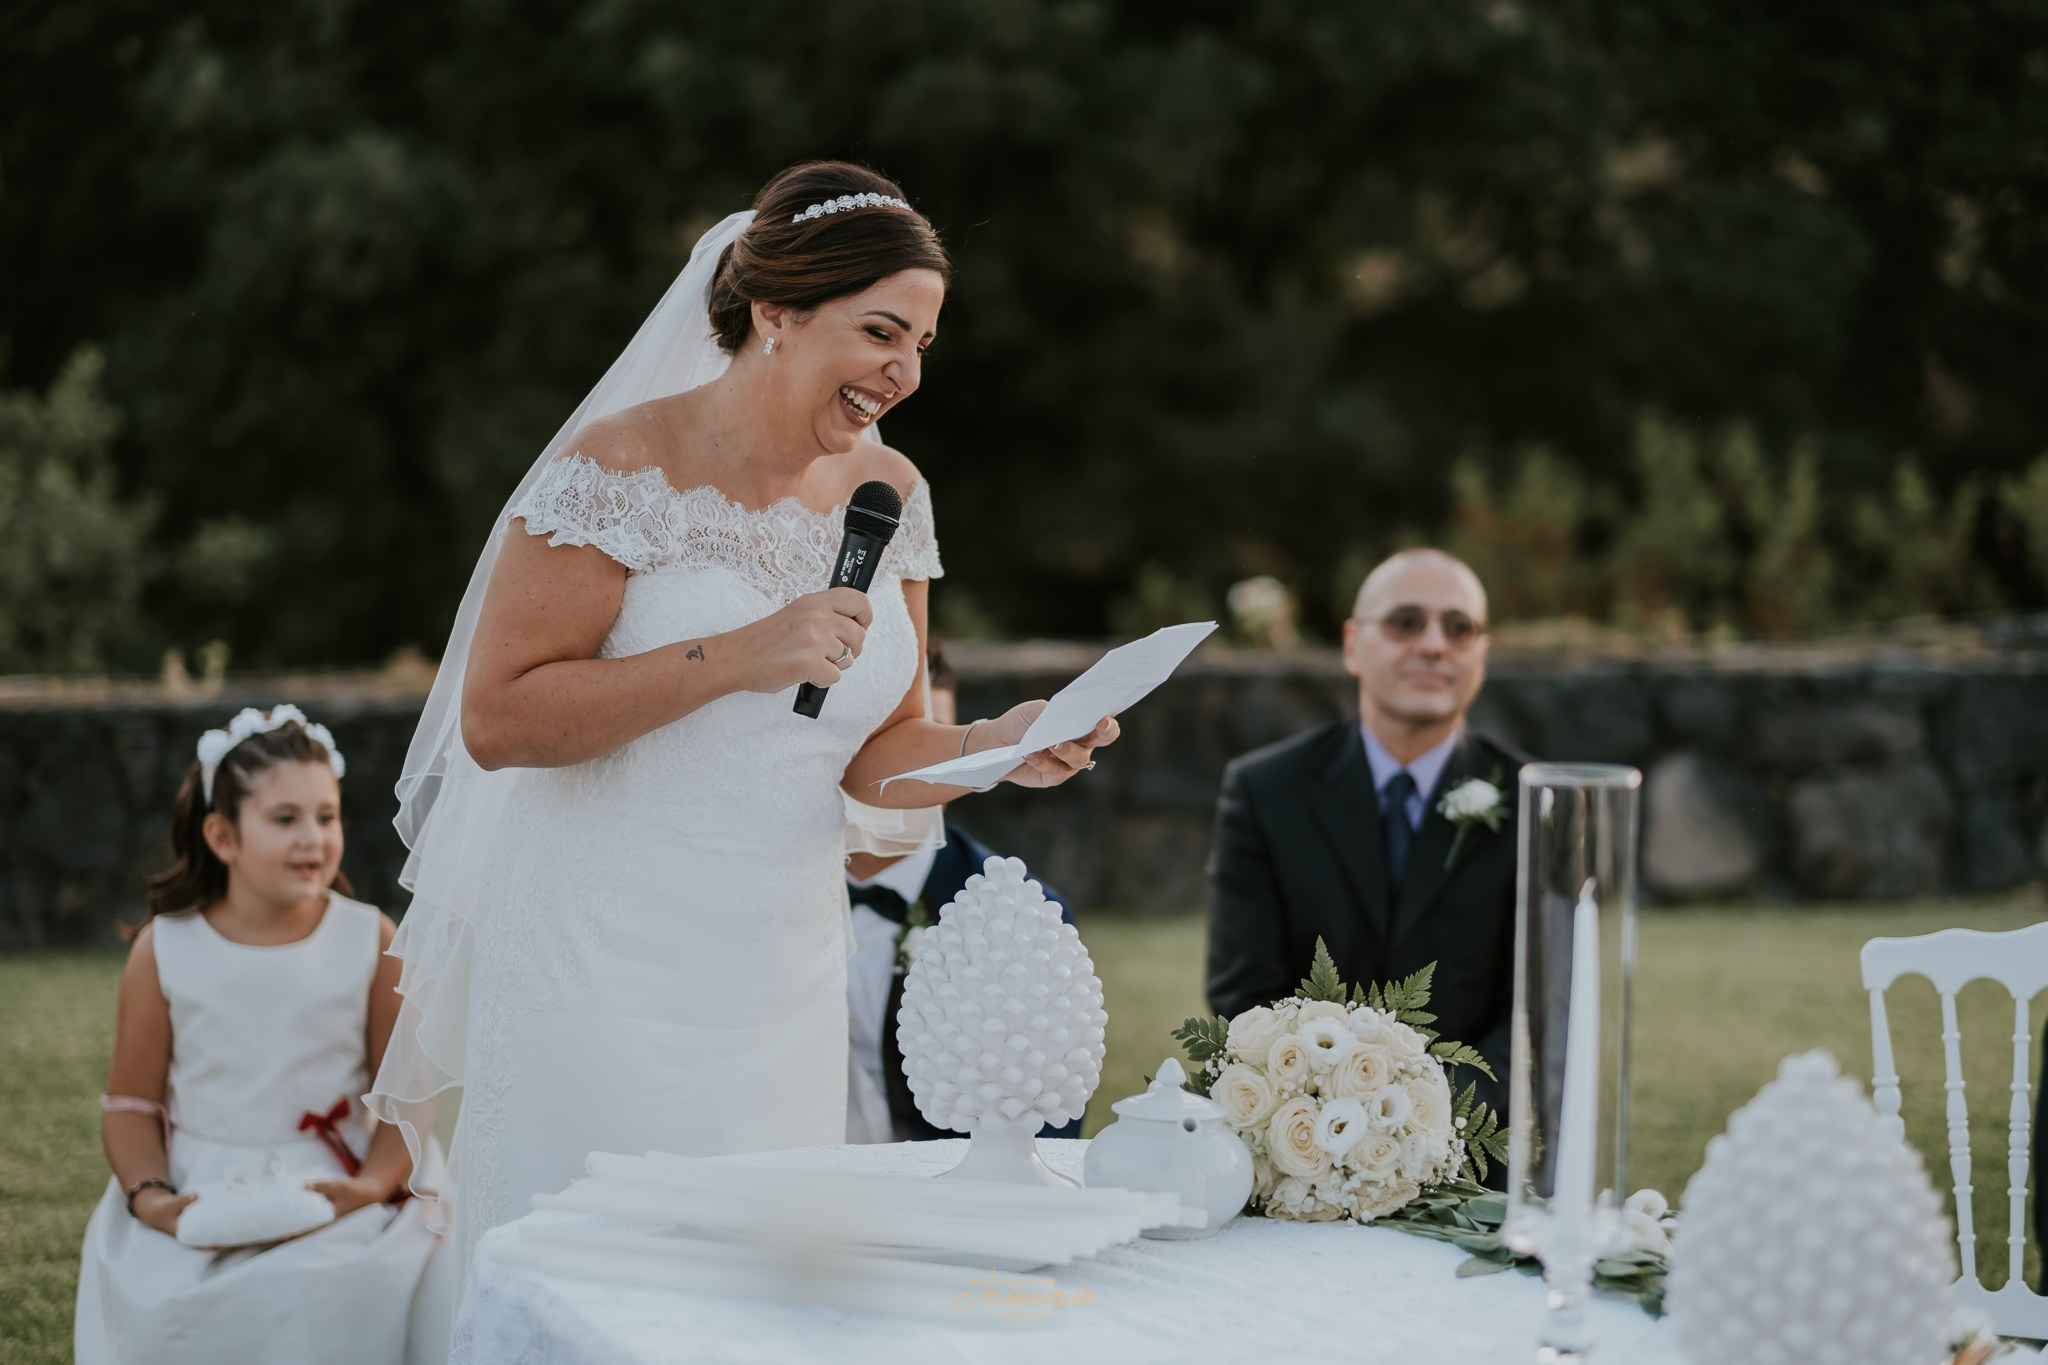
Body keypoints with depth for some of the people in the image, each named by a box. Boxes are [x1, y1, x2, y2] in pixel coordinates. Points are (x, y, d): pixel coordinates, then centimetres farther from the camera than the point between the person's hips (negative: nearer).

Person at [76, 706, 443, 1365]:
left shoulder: (368, 941, 1)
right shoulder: (164, 950, 1)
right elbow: (131, 1101, 6)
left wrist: (373, 1183, -14)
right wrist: (148, 1196, -11)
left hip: (334, 1189, 0)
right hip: (197, 1193, 0)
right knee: (159, 1297, -29)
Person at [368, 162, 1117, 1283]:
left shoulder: (889, 495, 7)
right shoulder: (622, 468, -12)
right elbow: (494, 719, -17)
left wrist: (992, 749, -8)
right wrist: (732, 658, -23)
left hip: (785, 978, 6)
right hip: (608, 969, -5)